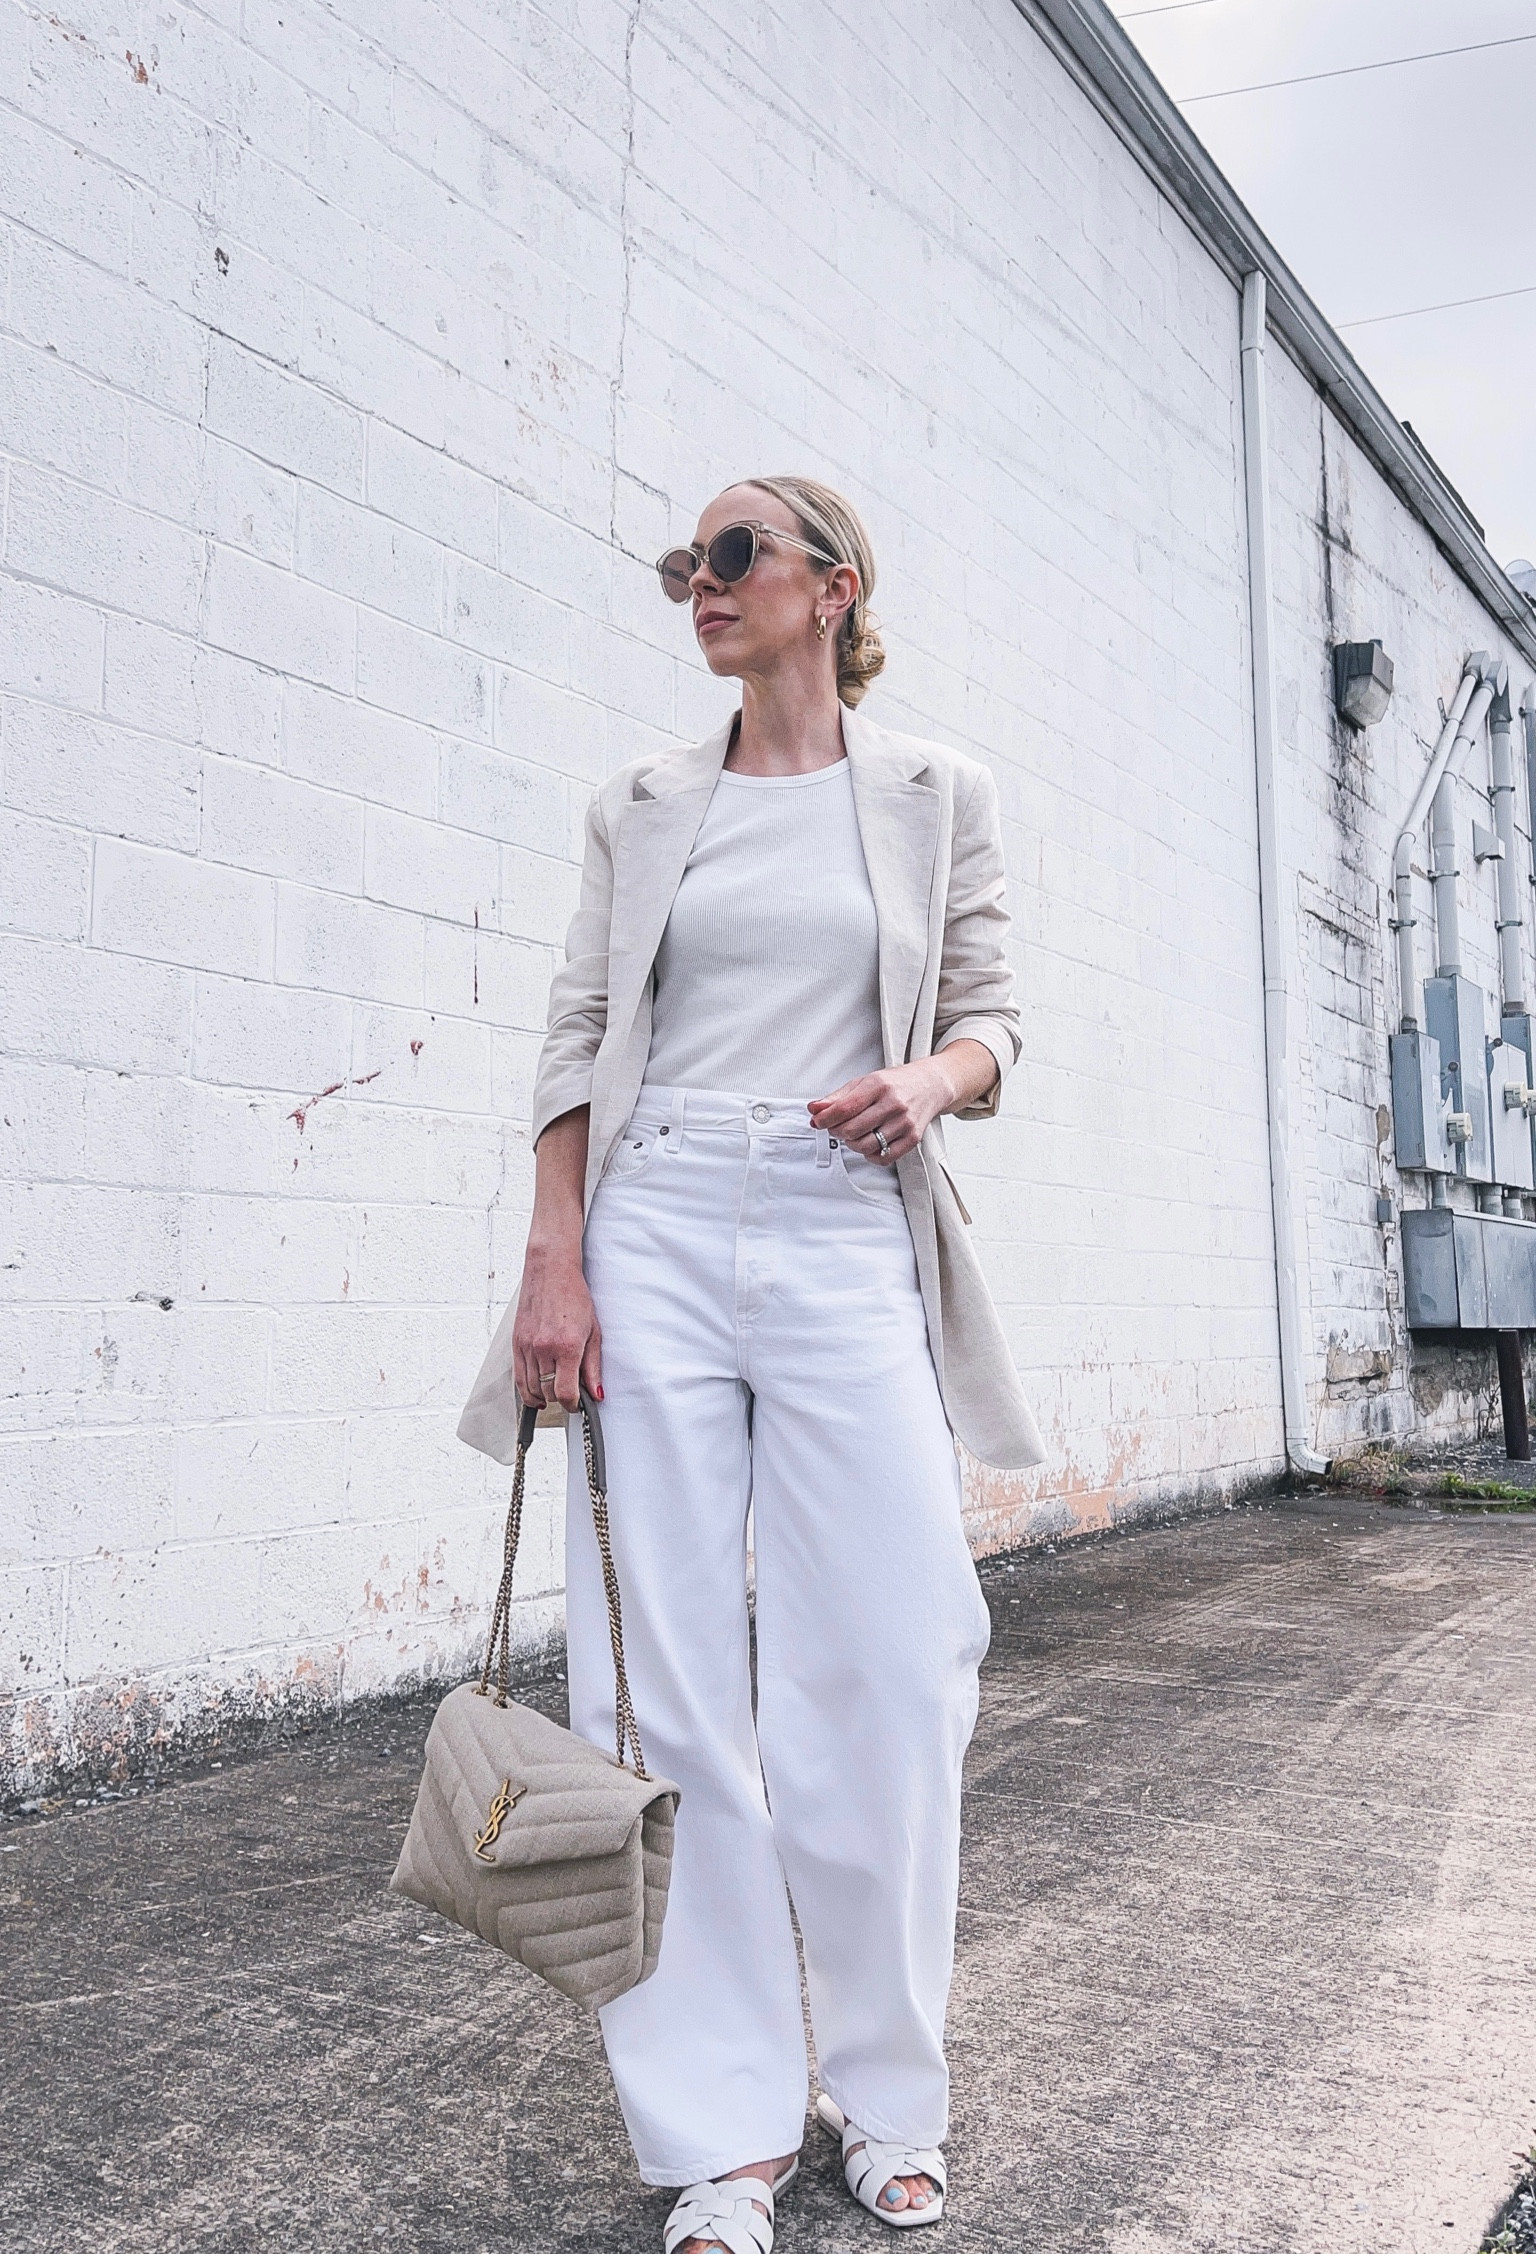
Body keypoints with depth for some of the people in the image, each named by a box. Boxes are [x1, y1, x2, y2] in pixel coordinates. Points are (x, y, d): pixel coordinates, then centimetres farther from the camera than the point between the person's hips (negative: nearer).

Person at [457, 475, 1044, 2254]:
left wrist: (928, 1079, -13)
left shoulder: (935, 794, 12)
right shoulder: (641, 808, 15)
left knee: (885, 1675, -2)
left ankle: (888, 2098, 20)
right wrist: (554, 1265, -3)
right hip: (655, 1235, 1)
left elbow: (990, 1021, 11)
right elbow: (578, 1039, 9)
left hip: (848, 1244, -1)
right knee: (666, 1684, -1)